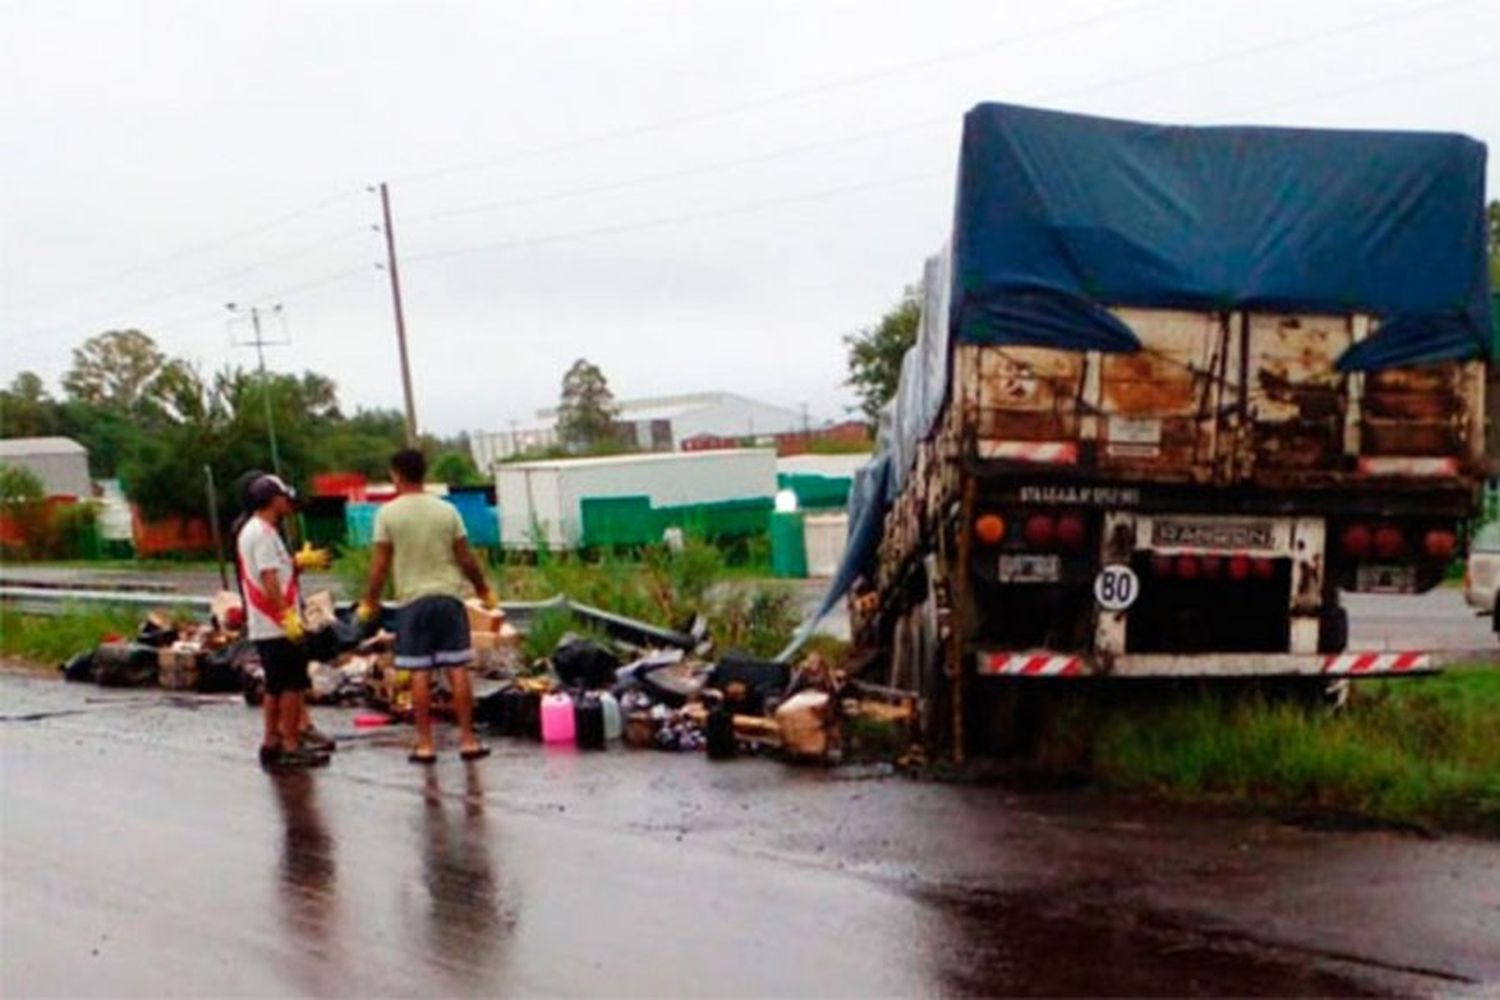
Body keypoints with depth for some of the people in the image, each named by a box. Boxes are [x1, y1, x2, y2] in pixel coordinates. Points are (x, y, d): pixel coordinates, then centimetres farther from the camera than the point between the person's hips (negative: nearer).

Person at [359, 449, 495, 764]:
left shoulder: (388, 514, -4)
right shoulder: (446, 511, 2)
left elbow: (381, 564, -3)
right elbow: (466, 559, 3)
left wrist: (370, 601, 8)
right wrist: (483, 590, 17)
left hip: (413, 599, -1)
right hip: (448, 596, 1)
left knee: (420, 673, 3)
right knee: (458, 669, 4)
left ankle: (425, 744, 6)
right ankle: (467, 740, 6)